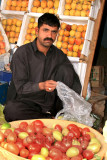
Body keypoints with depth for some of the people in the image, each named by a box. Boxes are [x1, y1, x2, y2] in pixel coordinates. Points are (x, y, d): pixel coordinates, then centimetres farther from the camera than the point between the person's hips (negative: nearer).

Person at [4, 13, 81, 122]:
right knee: (11, 109, -36)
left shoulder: (59, 55, 5)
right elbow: (20, 87, -13)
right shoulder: (22, 53, -7)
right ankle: (51, 120, -16)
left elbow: (75, 80, 7)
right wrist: (41, 86, -32)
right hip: (27, 103, -3)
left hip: (51, 102, 3)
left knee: (66, 69, -13)